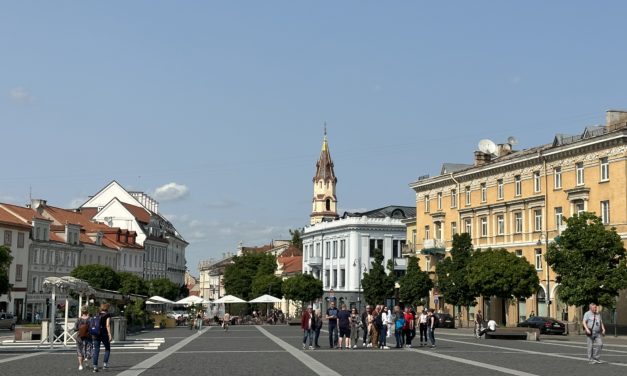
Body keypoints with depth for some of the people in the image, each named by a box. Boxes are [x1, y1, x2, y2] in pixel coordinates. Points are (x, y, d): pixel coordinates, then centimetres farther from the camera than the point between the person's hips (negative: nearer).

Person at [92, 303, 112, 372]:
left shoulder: (97, 315, 12)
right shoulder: (107, 315, -2)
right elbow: (108, 325, -12)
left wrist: (93, 335, 18)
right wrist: (110, 335, -14)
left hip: (96, 334, 4)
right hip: (104, 333, -4)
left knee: (96, 350, 3)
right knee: (107, 349, 16)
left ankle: (95, 366, -4)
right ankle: (105, 363, 4)